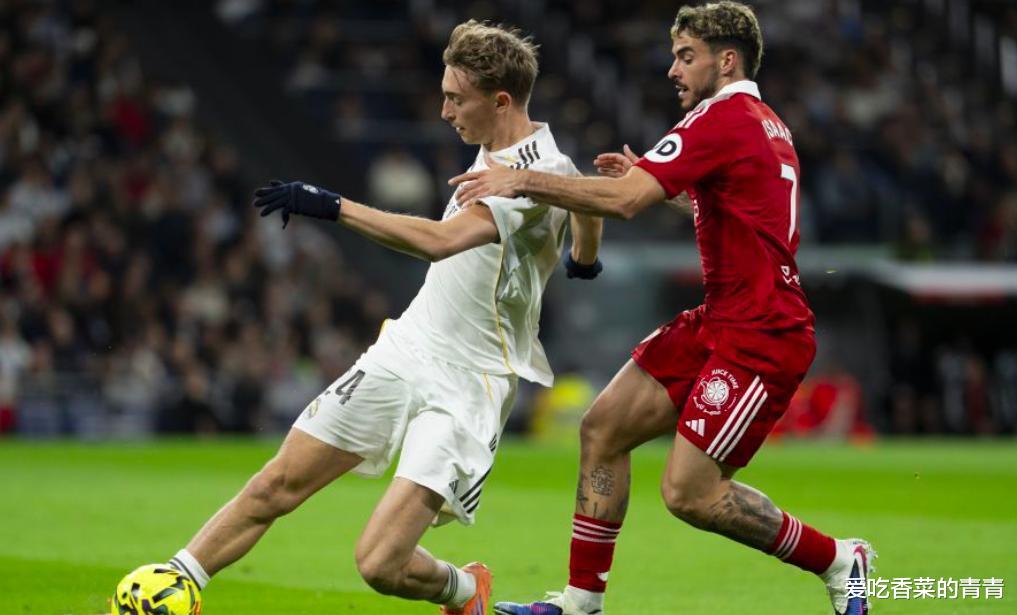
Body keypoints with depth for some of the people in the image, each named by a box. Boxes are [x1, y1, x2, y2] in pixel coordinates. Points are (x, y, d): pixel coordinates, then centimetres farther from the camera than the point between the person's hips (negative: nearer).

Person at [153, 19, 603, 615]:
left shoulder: (543, 174, -22)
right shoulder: (495, 149, 6)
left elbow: (443, 240, -36)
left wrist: (333, 205, -35)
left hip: (466, 387, -8)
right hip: (406, 349, 8)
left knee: (381, 564, -16)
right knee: (278, 485, 2)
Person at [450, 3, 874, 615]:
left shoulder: (723, 118, -15)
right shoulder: (766, 124, 16)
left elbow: (626, 200, -26)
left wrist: (524, 179, -23)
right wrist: (646, 176, 23)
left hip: (761, 335, -10)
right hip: (720, 323, 10)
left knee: (688, 491, -12)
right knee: (603, 429, 5)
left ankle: (838, 559, 5)